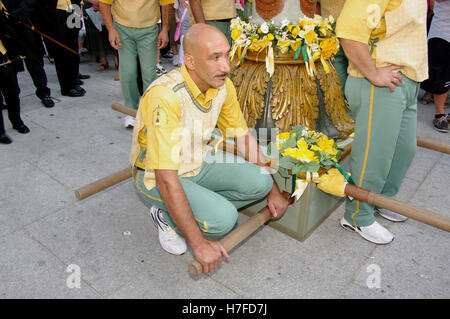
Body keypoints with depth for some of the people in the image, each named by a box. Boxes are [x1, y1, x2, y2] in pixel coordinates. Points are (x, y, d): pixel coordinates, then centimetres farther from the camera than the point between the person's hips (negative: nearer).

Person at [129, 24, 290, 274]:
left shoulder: (223, 85, -9)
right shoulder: (165, 95, -32)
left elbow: (243, 136, 5)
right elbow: (166, 178, -32)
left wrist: (273, 189, 5)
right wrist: (199, 243, -29)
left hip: (199, 165, 7)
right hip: (156, 177, -6)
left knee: (259, 182, -13)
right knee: (223, 217, -26)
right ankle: (168, 217, 2)